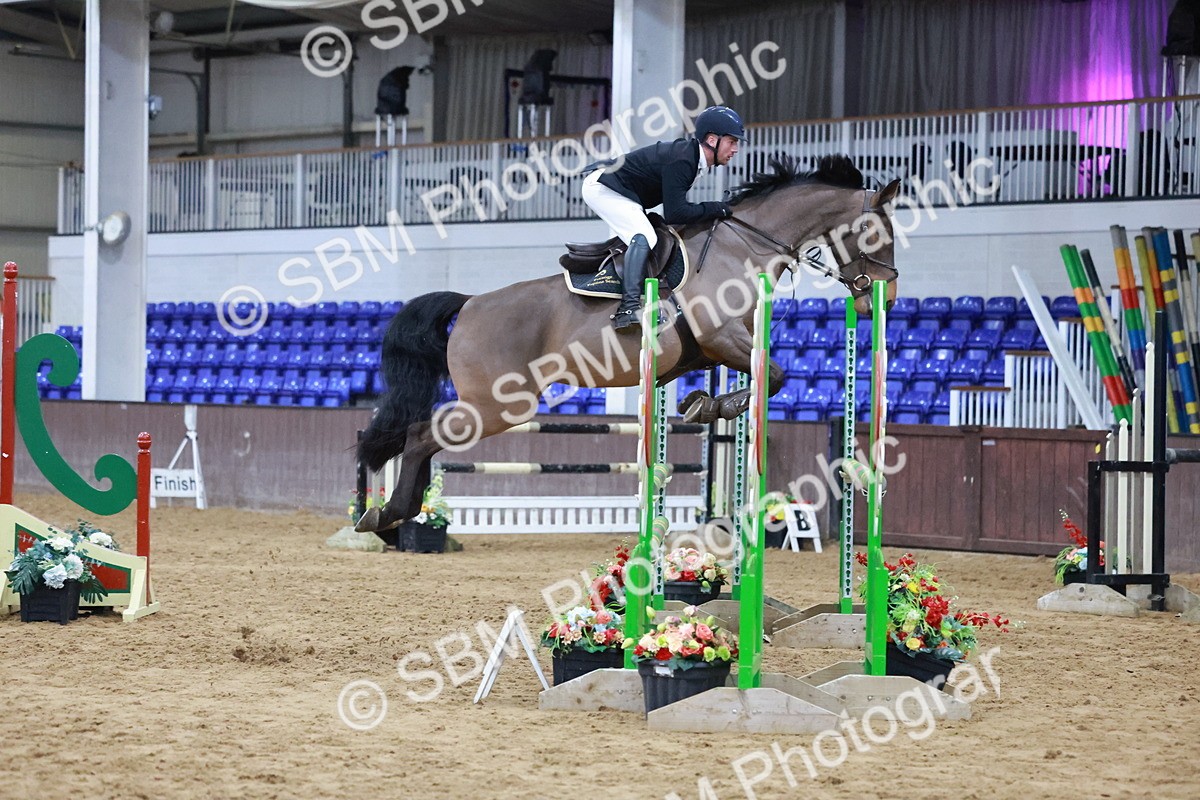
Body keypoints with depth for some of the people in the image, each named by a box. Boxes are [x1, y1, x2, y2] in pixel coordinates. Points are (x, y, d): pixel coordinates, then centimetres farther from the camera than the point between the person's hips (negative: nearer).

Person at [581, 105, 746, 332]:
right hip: (602, 188, -11)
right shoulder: (681, 161, -26)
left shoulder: (690, 154, 4)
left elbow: (675, 207, 11)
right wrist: (718, 209, -23)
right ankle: (629, 307, -37)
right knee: (644, 237, -27)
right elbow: (675, 214, -30)